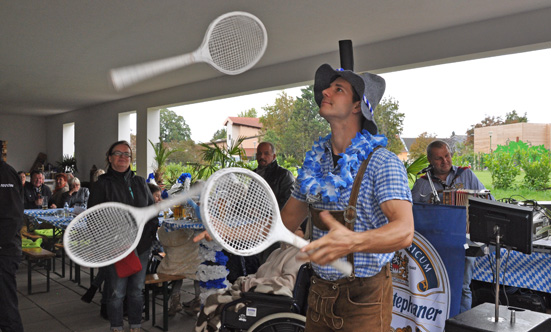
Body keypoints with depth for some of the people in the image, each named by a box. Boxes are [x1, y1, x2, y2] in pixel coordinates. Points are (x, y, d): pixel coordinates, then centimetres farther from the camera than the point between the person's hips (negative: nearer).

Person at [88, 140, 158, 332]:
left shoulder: (139, 183, 11)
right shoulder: (102, 185, -1)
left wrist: (152, 232, 6)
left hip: (141, 246, 4)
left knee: (137, 289, 13)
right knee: (117, 292, 2)